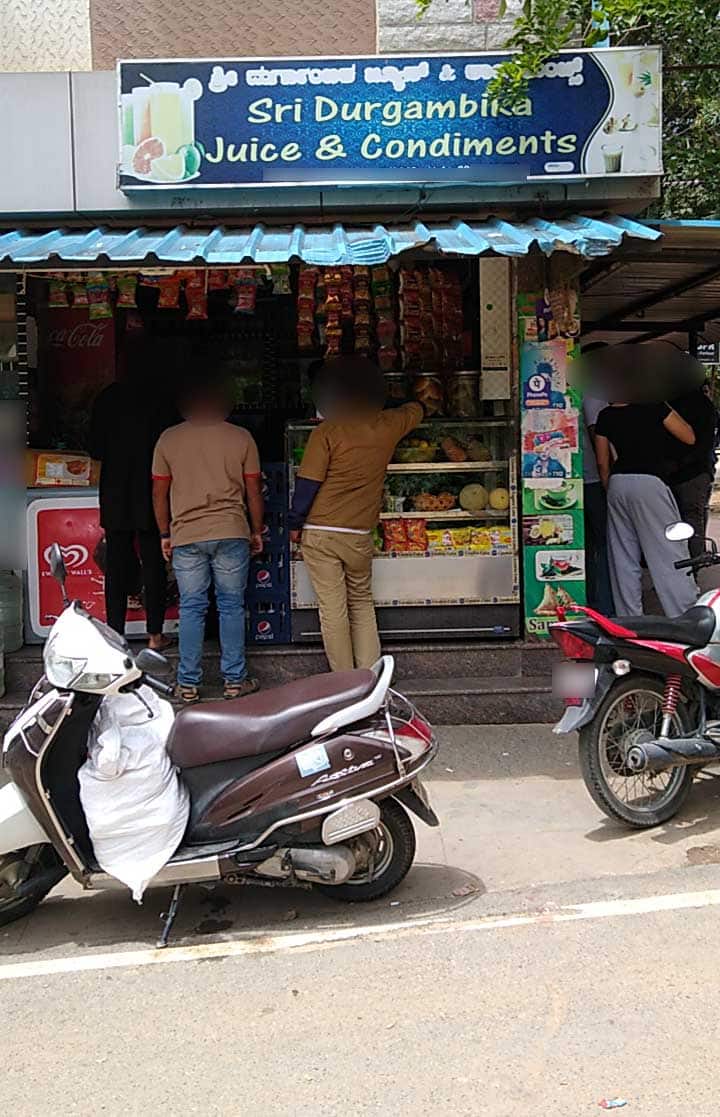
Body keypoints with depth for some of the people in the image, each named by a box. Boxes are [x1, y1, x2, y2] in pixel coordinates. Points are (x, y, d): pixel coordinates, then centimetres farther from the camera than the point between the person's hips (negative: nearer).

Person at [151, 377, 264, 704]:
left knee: (191, 609, 7)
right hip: (231, 534, -1)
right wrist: (256, 531, 15)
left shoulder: (169, 439, 4)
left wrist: (165, 534, 16)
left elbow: (159, 493, 6)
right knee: (231, 606, 7)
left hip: (185, 536, 1)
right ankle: (235, 679, 11)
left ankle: (188, 683, 10)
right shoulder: (241, 438, 2)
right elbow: (253, 492, 4)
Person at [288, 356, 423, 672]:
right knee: (362, 604, 18)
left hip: (319, 534, -3)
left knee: (332, 610, 2)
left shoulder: (326, 432, -10)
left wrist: (295, 523, 2)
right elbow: (416, 410, 24)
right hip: (359, 535, 3)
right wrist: (420, 401, 47)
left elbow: (308, 483, -10)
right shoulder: (387, 426, 1)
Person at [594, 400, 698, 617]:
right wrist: (667, 408, 12)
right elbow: (689, 438, 4)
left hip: (617, 483, 5)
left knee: (624, 559, 9)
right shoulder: (654, 407, -6)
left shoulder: (605, 416, 8)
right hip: (649, 481, -5)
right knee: (670, 557, -1)